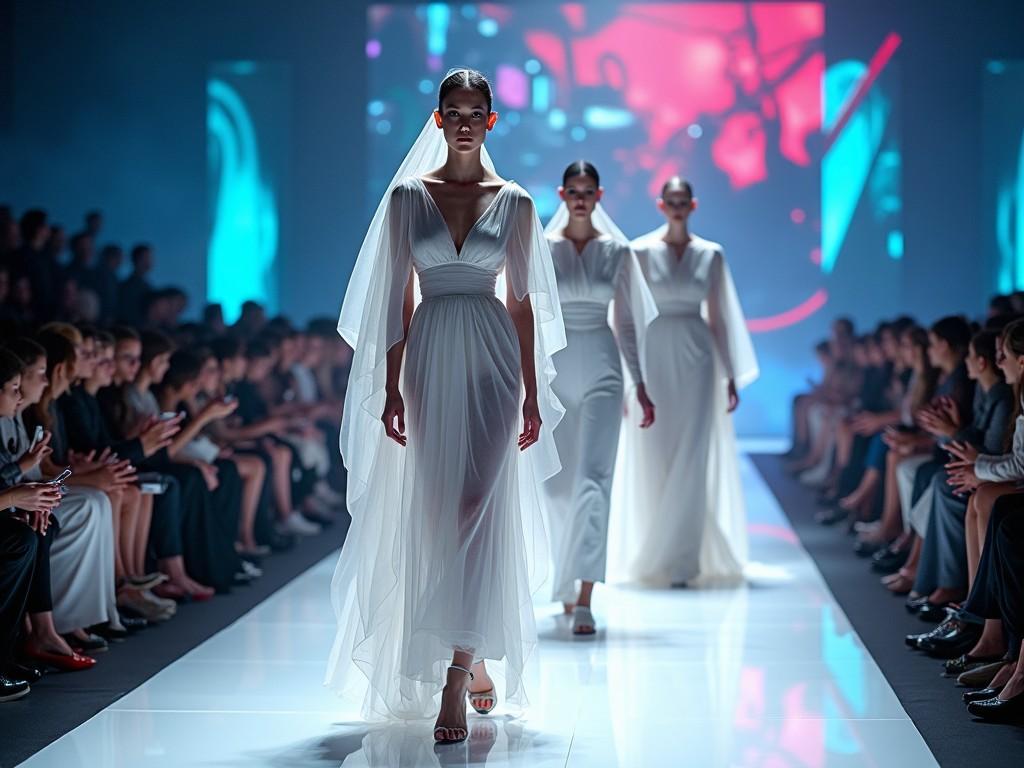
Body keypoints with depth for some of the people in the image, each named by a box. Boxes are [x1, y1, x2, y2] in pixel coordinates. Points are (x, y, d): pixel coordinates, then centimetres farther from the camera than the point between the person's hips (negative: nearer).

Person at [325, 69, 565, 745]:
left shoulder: (514, 202, 5)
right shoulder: (408, 195, 5)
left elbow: (522, 301, 8)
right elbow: (398, 296, 5)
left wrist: (533, 393, 6)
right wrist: (391, 386, -1)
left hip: (493, 359, -1)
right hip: (430, 358, 1)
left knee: (477, 508, -12)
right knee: (437, 511, 4)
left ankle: (454, 682, -15)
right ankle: (474, 659, 21)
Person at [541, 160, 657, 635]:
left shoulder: (617, 251, 4)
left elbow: (627, 322, 8)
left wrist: (641, 385, 6)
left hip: (601, 372, -1)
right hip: (553, 370, 1)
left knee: (592, 482, -12)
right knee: (557, 485, 9)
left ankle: (584, 598, -15)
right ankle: (566, 583, 29)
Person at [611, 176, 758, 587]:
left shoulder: (711, 254, 6)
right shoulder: (641, 251, 0)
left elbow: (718, 318, 9)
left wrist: (731, 376, 7)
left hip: (696, 360, 1)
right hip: (654, 358, -1)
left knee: (693, 460, -4)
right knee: (654, 460, 2)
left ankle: (683, 561, 2)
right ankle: (652, 561, 14)